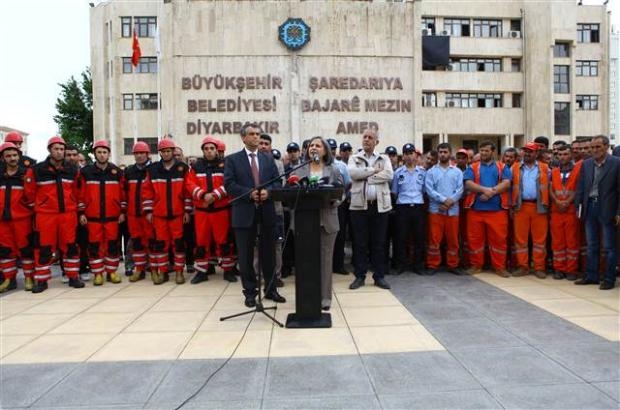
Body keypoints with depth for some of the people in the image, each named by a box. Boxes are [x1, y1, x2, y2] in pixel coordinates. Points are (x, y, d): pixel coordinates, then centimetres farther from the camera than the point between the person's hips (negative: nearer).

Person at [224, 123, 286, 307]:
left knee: (268, 253, 10)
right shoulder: (232, 159, 3)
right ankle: (250, 292, 17)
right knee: (246, 255, 4)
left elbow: (278, 181, 7)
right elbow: (229, 185, -7)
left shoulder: (269, 159, 13)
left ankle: (271, 289, 23)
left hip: (267, 212, 3)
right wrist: (249, 193, -18)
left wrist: (268, 191, -13)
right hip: (245, 212, -2)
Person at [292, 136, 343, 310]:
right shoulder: (299, 170, 9)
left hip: (327, 220, 0)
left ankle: (325, 297, 13)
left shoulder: (334, 170, 8)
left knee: (325, 258, 5)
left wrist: (332, 201, -16)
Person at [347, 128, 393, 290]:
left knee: (379, 243, 6)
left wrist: (366, 177, -10)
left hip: (380, 205, 1)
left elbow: (389, 175, -8)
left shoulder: (384, 158, 11)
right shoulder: (354, 158, 10)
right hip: (359, 205, 0)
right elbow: (352, 173, -11)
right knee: (360, 243, 4)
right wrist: (374, 170, -7)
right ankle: (360, 276, 13)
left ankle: (379, 276, 16)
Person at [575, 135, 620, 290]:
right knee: (591, 246, 12)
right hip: (589, 207, 5)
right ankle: (591, 276, 21)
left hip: (607, 209, -4)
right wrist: (579, 207, 4)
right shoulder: (586, 164, 7)